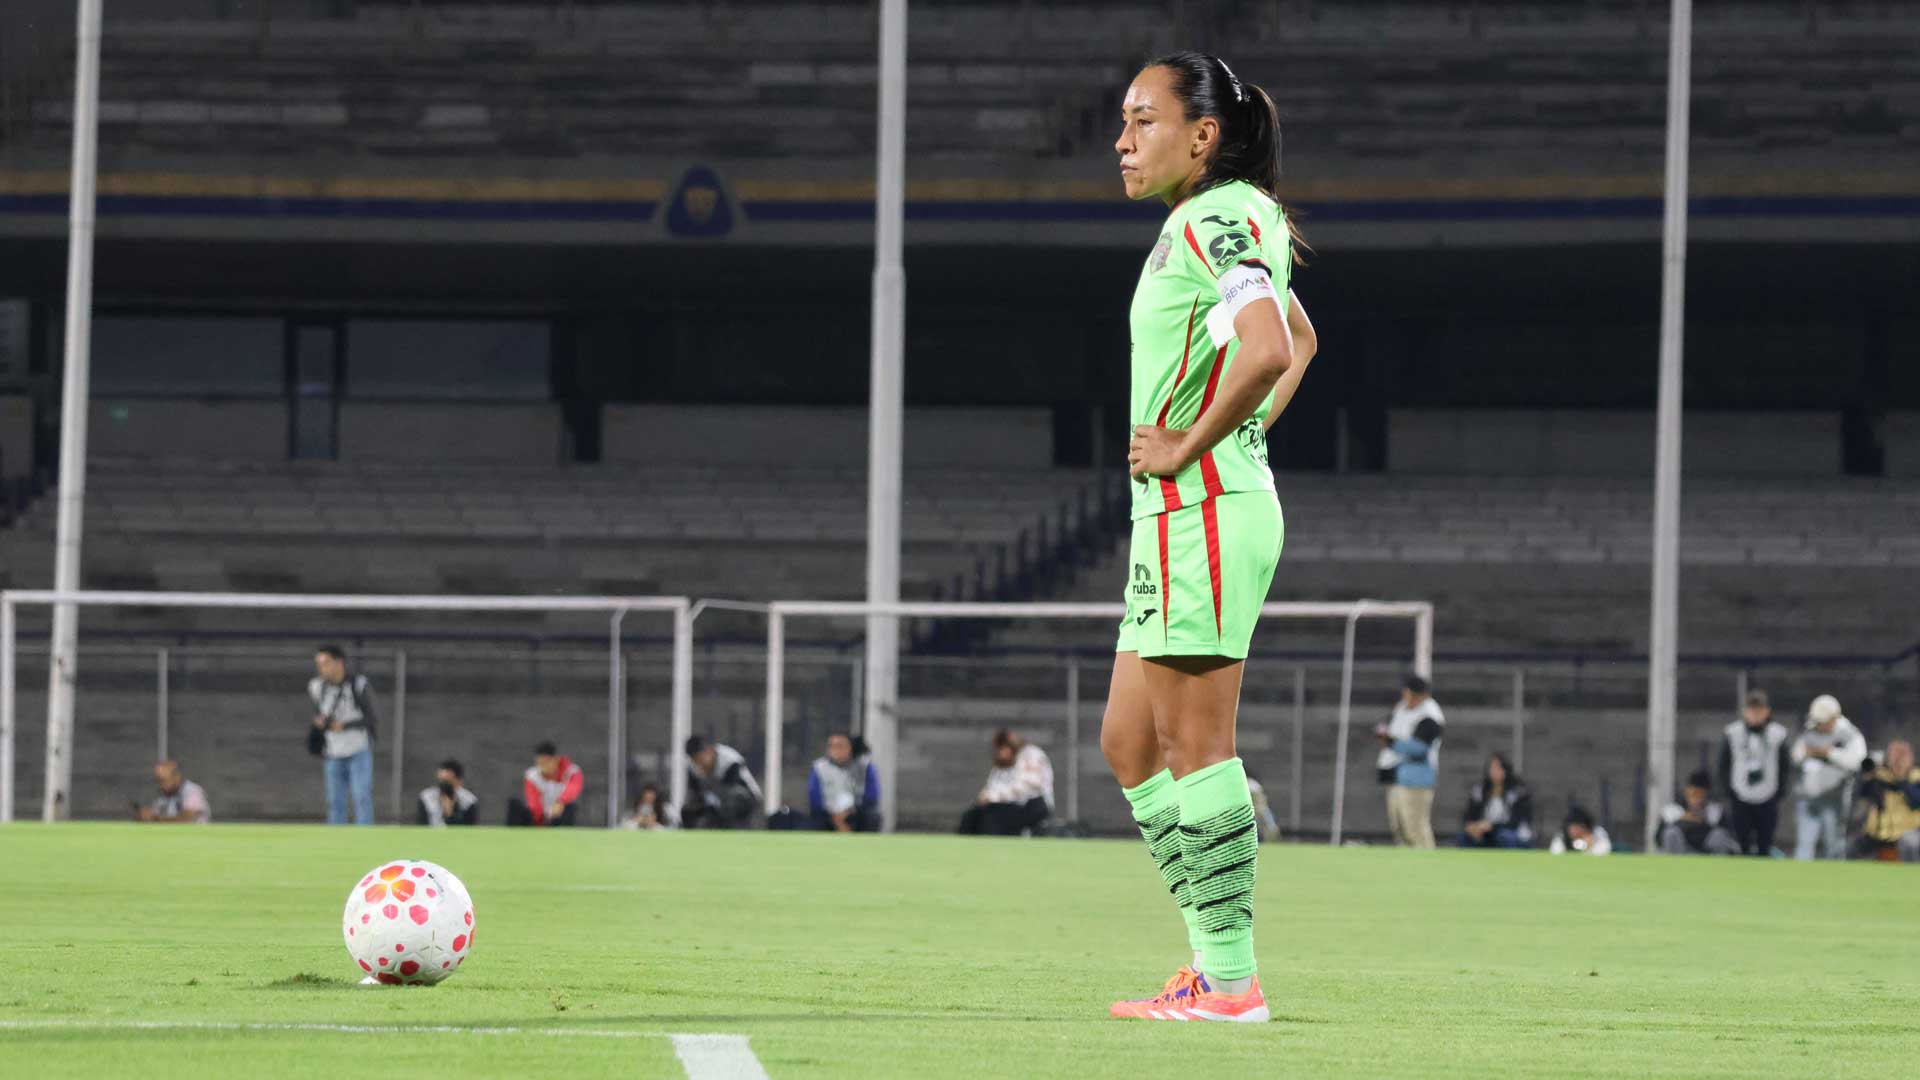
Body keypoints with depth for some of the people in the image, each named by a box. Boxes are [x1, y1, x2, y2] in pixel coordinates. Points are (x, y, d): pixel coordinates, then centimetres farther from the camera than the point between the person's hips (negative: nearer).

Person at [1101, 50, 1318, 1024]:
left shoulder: (1217, 221, -13)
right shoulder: (1215, 225, 18)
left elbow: (1267, 351, -29)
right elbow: (1299, 343, 34)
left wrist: (1186, 449, -19)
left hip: (1201, 512, -10)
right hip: (1175, 518, 10)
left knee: (1192, 743, -7)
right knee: (1129, 745, 12)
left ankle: (1230, 979, -4)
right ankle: (1215, 956, 14)